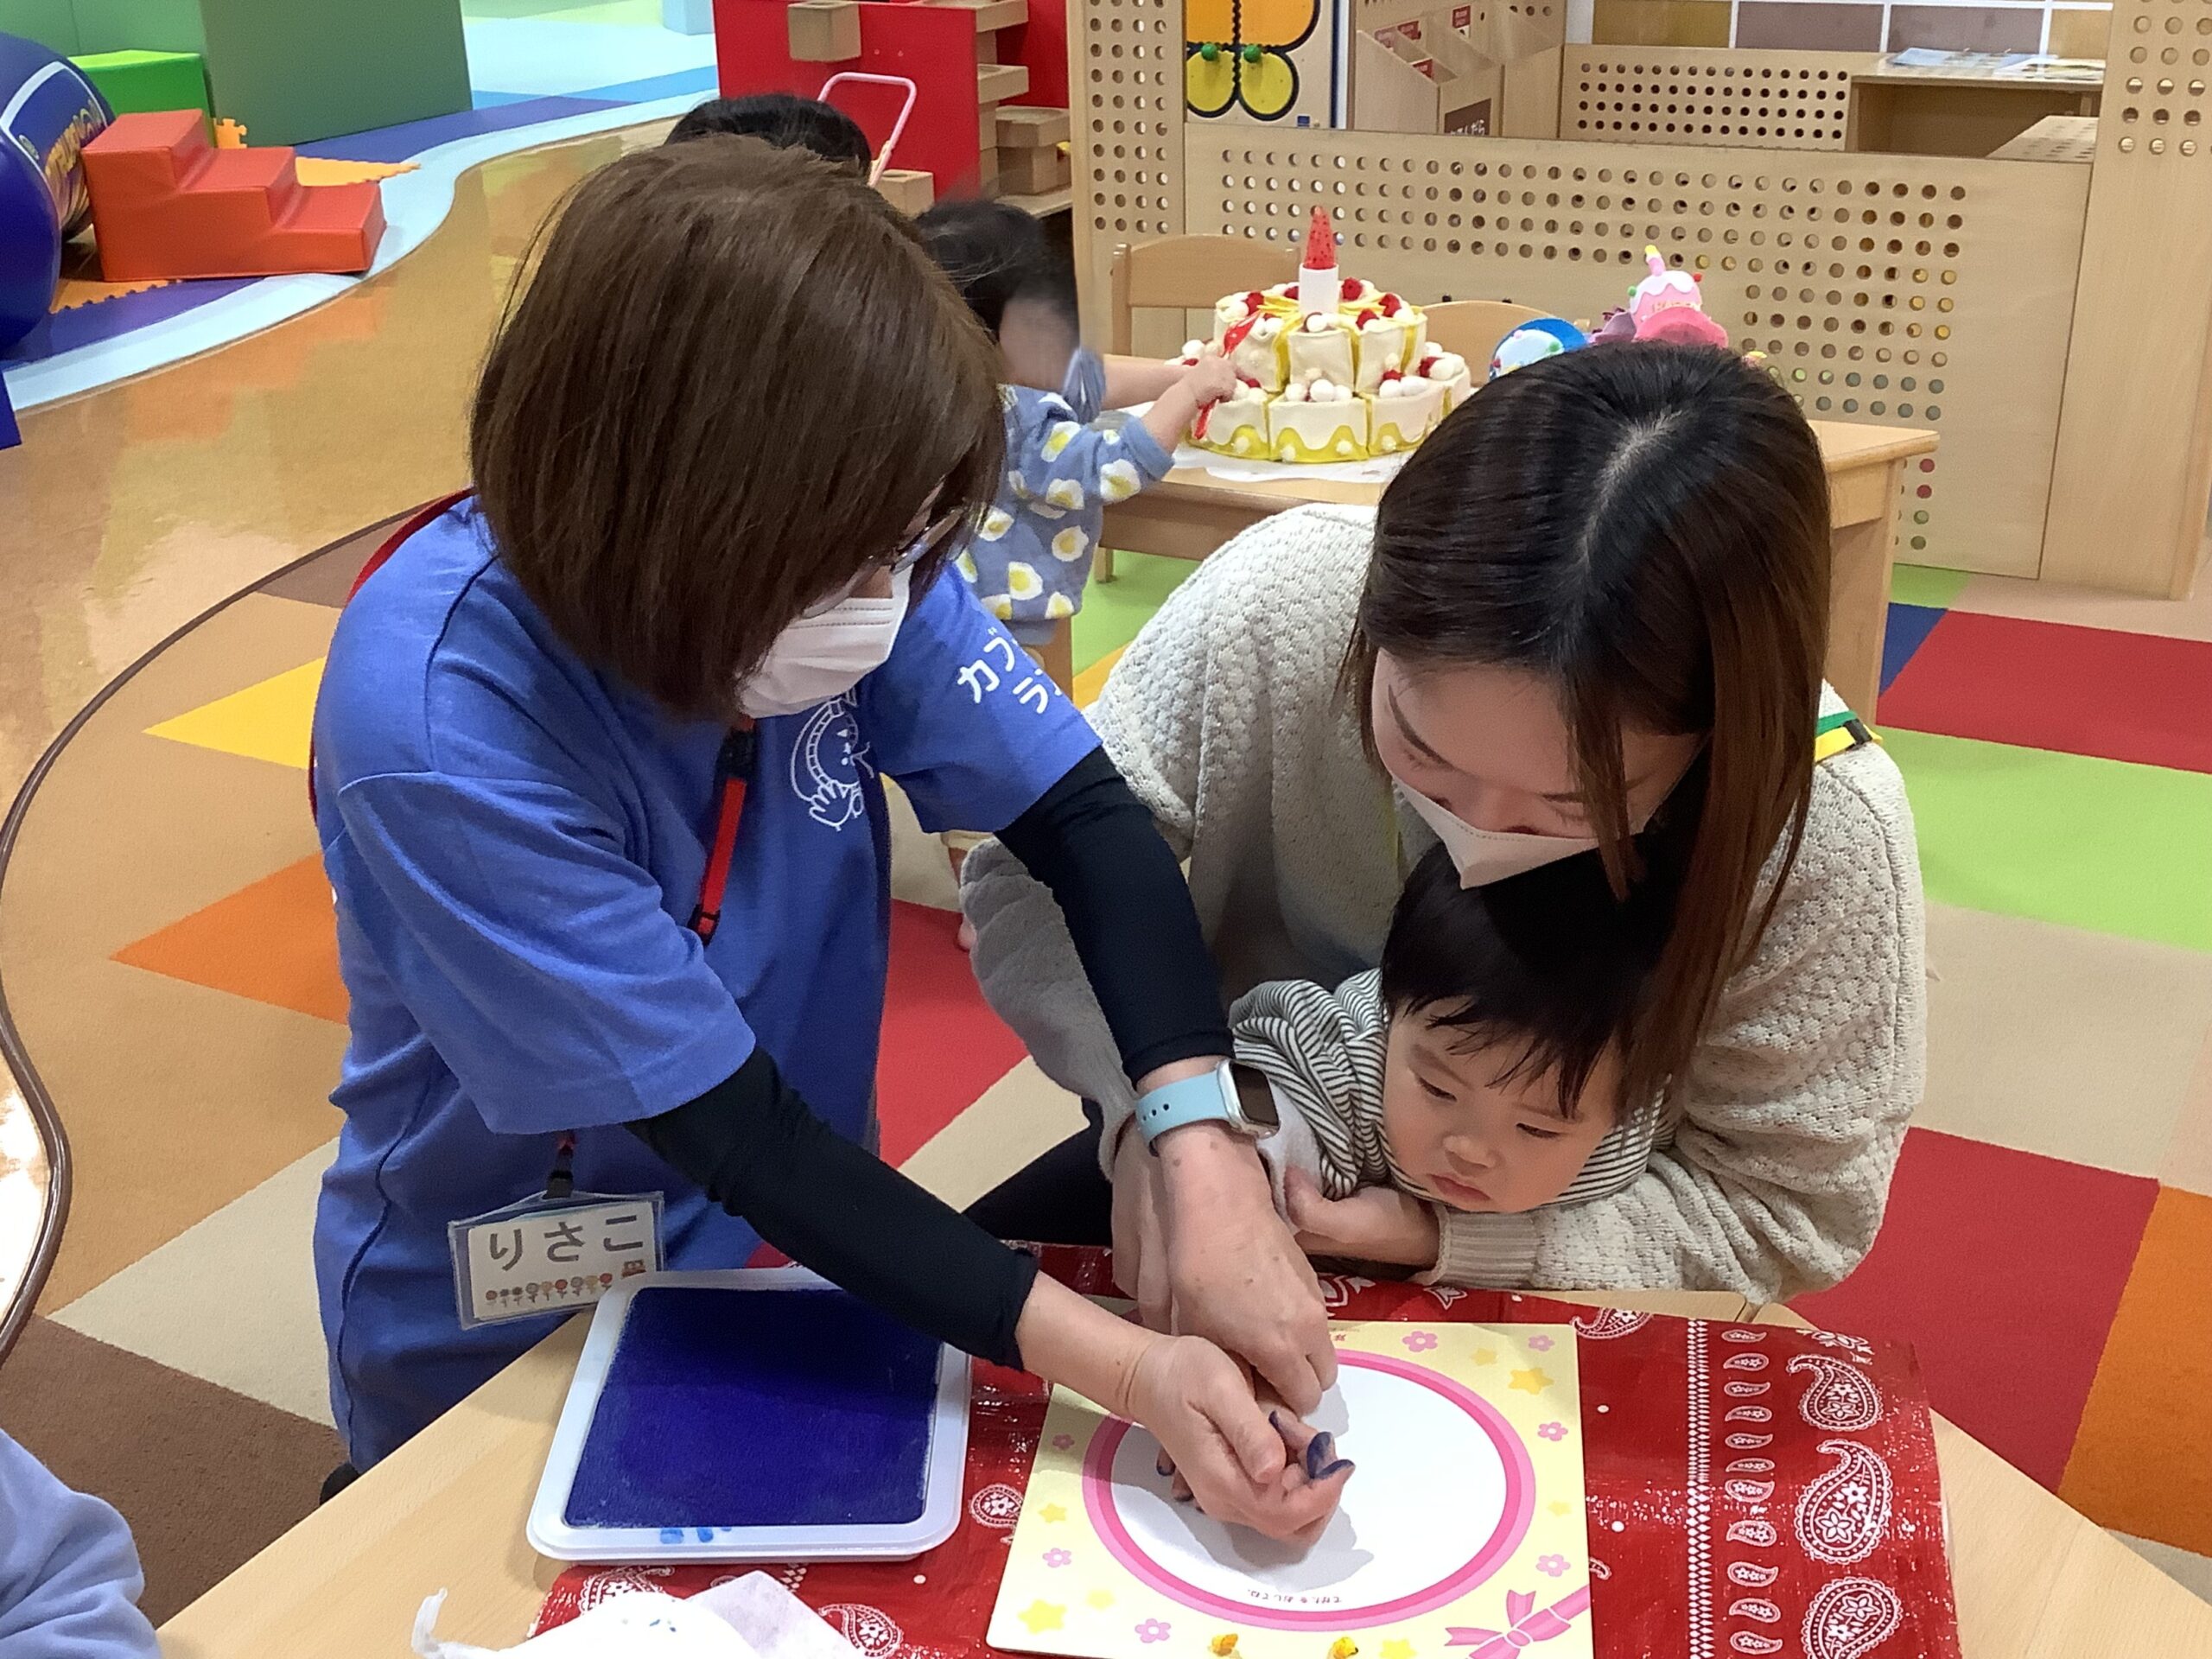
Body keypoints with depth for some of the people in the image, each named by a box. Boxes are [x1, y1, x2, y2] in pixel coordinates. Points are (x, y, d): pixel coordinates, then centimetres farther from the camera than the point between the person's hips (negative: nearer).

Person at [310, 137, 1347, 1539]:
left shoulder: (831, 551, -19)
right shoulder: (440, 720, -32)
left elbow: (1088, 821, -15)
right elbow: (730, 1129, -31)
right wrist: (1127, 1372, -37)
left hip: (787, 1258, 5)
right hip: (508, 1348, -4)